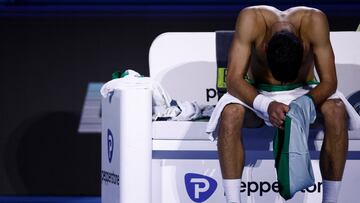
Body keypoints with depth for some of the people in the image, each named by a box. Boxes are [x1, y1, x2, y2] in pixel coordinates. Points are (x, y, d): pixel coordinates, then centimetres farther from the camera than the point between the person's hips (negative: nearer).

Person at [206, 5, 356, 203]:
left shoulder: (314, 21, -28)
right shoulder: (251, 19, -30)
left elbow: (329, 81, -24)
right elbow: (233, 79, -31)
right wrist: (266, 105, -47)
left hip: (304, 93, 1)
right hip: (258, 96, 0)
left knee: (336, 111, -31)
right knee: (230, 113, -33)